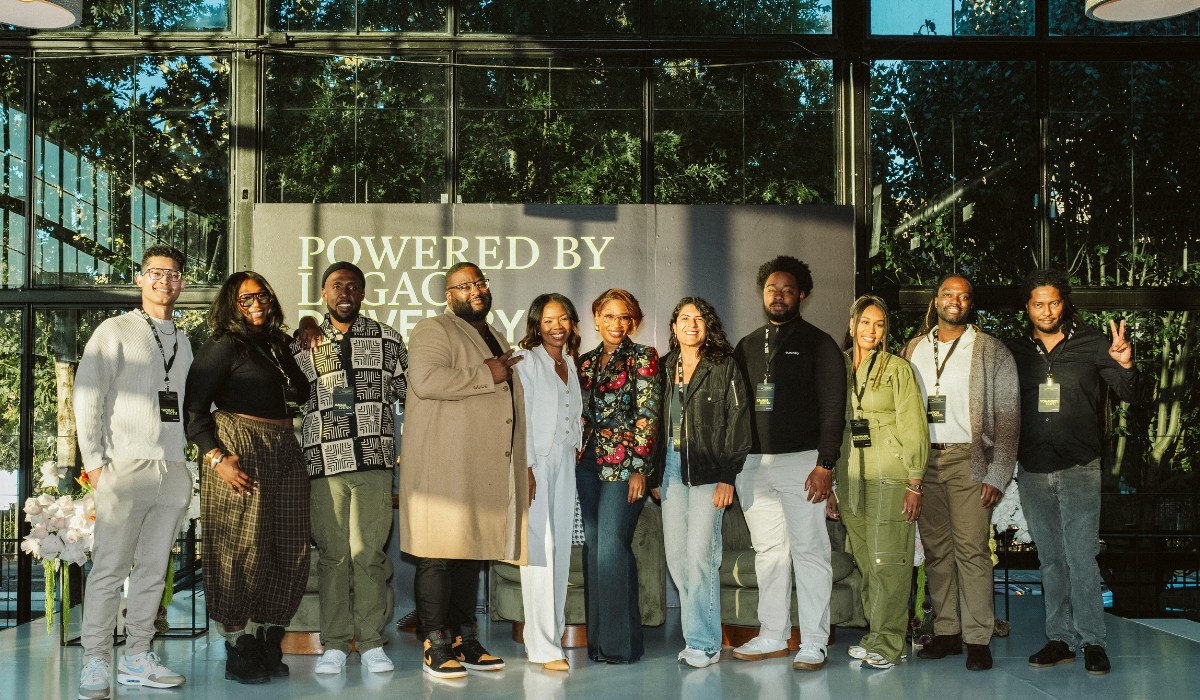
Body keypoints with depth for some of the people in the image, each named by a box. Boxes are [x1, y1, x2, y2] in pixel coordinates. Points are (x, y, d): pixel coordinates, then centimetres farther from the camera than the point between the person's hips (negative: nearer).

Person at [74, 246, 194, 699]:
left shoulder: (183, 342, 20)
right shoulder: (116, 331, 4)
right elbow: (87, 396, -3)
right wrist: (94, 460, -10)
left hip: (174, 470, 5)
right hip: (126, 468, -5)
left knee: (154, 569, 7)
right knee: (110, 568, -7)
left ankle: (136, 658, 15)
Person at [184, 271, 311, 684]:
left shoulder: (278, 346, 18)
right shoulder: (224, 347, -3)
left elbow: (302, 394, 19)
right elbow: (193, 409, -6)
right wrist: (217, 457, -15)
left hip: (284, 452, 7)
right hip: (239, 452, -7)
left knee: (288, 549, 4)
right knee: (242, 548, -4)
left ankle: (267, 642, 16)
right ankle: (238, 647, 6)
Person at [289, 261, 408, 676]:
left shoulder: (386, 338, 13)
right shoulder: (305, 342, 15)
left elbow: (406, 389, 17)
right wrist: (305, 351, -1)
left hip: (374, 458, -1)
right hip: (325, 459, 1)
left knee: (370, 552, -3)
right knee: (332, 553, 2)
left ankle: (371, 642, 5)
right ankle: (334, 645, 9)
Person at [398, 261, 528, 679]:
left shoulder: (497, 340, 23)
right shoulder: (433, 331, -3)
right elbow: (425, 380, -23)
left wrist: (522, 466, 26)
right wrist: (485, 375, -14)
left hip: (487, 471, 8)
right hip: (442, 468, -8)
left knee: (472, 554, 11)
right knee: (438, 556, -6)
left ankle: (465, 642, 18)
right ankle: (435, 647, 1)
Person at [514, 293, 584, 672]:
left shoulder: (569, 363, 15)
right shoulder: (526, 360, -6)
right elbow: (520, 416, -11)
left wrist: (576, 447, 13)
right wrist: (525, 468, -16)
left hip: (565, 462, 7)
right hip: (534, 462, -7)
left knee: (561, 547, 8)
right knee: (540, 548, -10)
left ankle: (553, 632, 18)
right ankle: (541, 645, -8)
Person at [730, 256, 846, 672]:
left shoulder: (818, 344, 2)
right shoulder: (748, 346, 16)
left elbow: (833, 407, -4)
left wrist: (825, 464, -13)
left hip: (801, 461, -5)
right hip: (752, 462, 5)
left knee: (809, 550, -3)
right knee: (767, 550, 9)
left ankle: (813, 643, 2)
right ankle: (773, 636, 17)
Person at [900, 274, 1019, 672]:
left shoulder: (992, 352, 3)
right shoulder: (913, 350, 13)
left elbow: (1007, 418, -1)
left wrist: (997, 475, -9)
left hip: (968, 460, -3)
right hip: (922, 462, 4)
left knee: (972, 550, -7)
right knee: (936, 550, 6)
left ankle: (977, 639, -1)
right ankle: (946, 632, 14)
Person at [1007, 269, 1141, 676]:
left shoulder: (1092, 344, -1)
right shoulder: (1016, 352, 8)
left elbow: (1131, 397, -3)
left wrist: (1125, 365, -22)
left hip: (1079, 469, -3)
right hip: (1033, 471, 3)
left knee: (1081, 558, -7)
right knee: (1051, 560, 10)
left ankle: (1092, 641, 3)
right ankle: (1060, 639, 18)